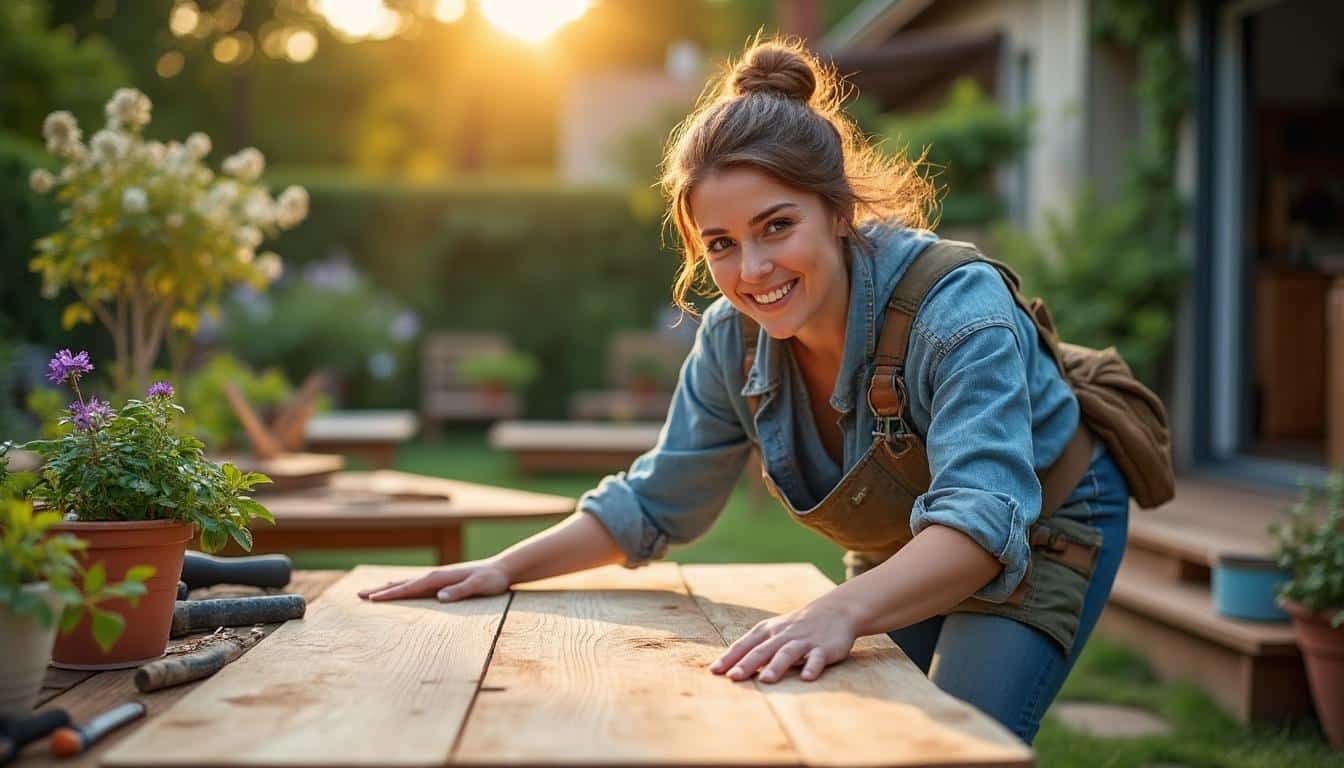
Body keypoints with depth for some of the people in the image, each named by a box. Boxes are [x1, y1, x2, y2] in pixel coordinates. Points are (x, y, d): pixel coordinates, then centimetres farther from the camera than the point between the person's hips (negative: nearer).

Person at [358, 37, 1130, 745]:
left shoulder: (958, 310, -34)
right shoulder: (734, 339, -17)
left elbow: (982, 516, -47)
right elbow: (655, 501, -4)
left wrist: (843, 610, -65)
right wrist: (507, 568, -15)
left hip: (1041, 531, -5)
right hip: (901, 554, 5)